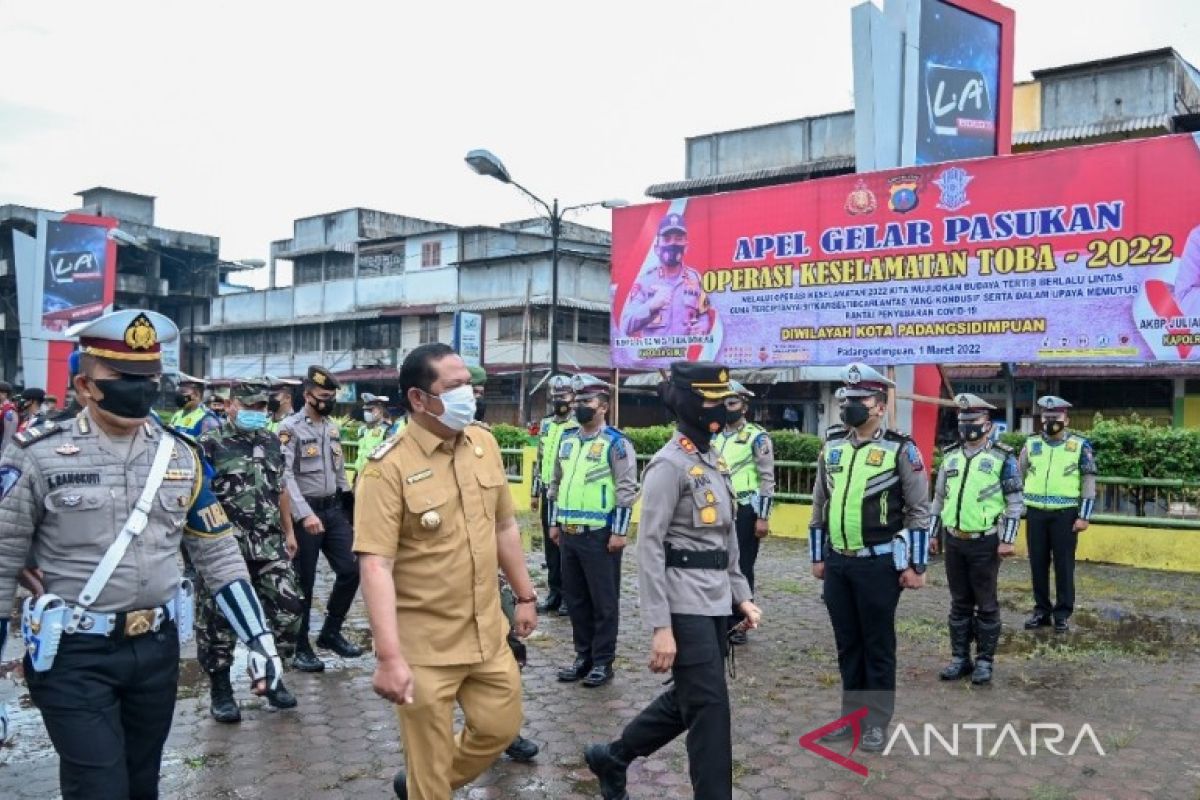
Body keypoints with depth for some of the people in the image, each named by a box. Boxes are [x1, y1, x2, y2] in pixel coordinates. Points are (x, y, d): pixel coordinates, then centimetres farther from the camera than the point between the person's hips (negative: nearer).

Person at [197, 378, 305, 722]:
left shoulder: (271, 442, 11)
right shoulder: (209, 445, -7)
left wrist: (288, 531, 20)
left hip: (269, 545, 5)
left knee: (288, 606, 3)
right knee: (219, 619, 2)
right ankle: (220, 689, 19)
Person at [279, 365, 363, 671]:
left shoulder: (333, 428, 12)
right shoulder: (290, 428, -10)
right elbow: (286, 475, -18)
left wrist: (347, 506, 16)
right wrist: (305, 513, -26)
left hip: (334, 509, 7)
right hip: (306, 512, -6)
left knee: (350, 570, 3)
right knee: (303, 583, 2)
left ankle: (330, 632, 20)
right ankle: (300, 648, 14)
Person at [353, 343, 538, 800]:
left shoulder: (485, 443, 1)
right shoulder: (389, 466, -19)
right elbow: (375, 565, -23)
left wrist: (524, 595, 16)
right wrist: (389, 656, -29)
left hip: (487, 634, 6)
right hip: (423, 646, -6)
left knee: (502, 727, 20)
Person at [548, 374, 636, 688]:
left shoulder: (616, 443, -9)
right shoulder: (567, 441, 12)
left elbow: (627, 490, -12)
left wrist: (619, 531, -15)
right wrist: (554, 522, 15)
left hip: (600, 535, -7)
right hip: (569, 533, 7)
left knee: (604, 601, 3)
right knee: (575, 599, 14)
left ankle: (603, 661, 14)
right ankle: (583, 656, 26)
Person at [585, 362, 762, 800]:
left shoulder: (716, 461, 13)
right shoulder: (669, 464, -14)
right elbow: (649, 548, -18)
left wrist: (742, 596, 14)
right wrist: (661, 627, -21)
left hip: (716, 605, 9)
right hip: (686, 608, -9)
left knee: (686, 700, 17)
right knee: (709, 708, -3)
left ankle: (611, 757, 34)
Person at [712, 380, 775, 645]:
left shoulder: (757, 437, -6)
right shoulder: (715, 437, 10)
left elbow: (767, 479, -9)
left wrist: (763, 517, -14)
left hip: (744, 512, -5)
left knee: (742, 567, 3)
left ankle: (738, 622, 12)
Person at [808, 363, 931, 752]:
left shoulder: (900, 450, -7)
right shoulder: (831, 449, 9)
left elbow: (919, 510, -6)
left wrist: (916, 566, -8)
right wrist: (817, 557, 14)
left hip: (878, 564, -5)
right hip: (837, 563, 5)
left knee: (878, 644, 6)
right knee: (847, 643, 14)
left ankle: (876, 722, 19)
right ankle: (852, 715, 27)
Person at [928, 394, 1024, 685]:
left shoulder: (1002, 458, -6)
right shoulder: (950, 456, 9)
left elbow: (1015, 502, -7)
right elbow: (939, 498, 15)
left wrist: (1007, 540, -13)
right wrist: (932, 534, 12)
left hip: (985, 543, -5)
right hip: (954, 541, 5)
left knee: (986, 604, 5)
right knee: (959, 603, 12)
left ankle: (985, 660, 15)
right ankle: (960, 658, 20)